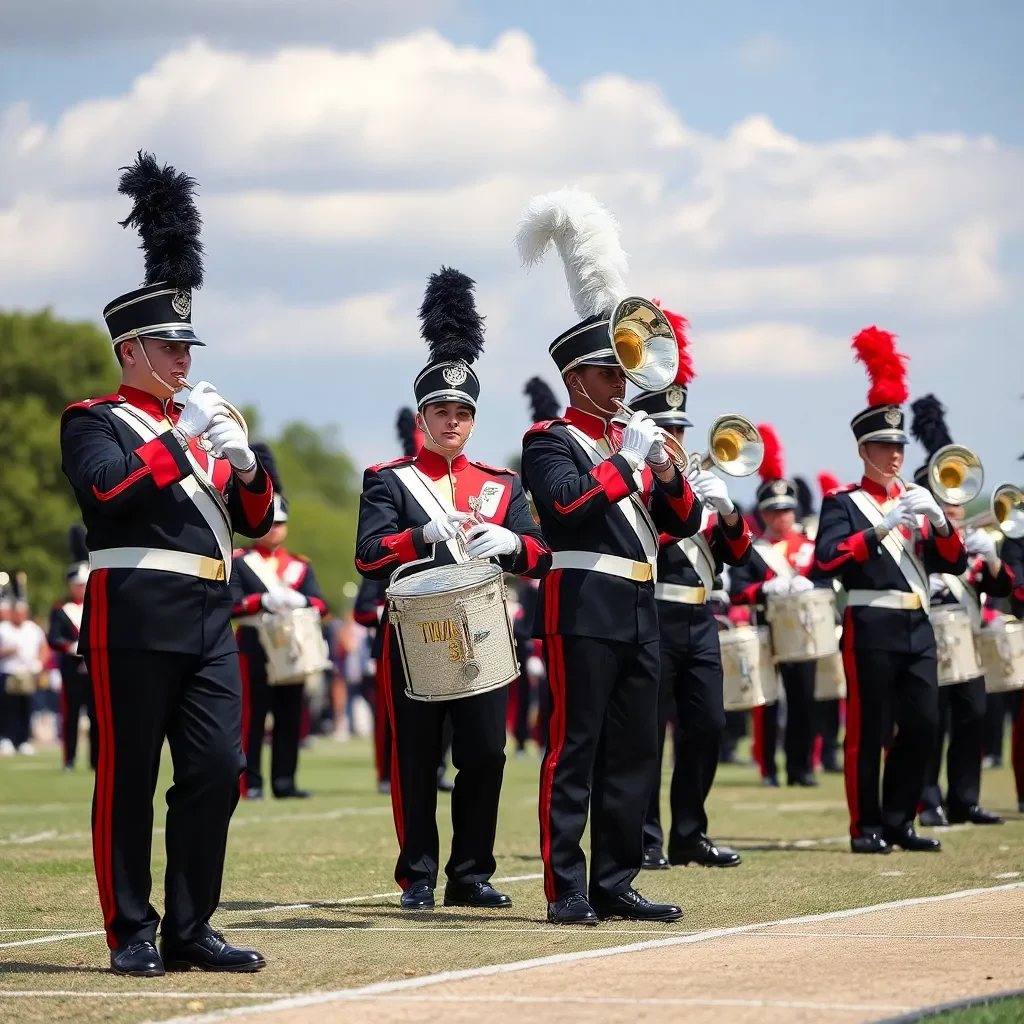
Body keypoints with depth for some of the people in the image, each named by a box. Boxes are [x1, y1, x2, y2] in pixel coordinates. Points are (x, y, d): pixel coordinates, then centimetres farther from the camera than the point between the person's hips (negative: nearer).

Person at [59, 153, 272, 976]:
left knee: (218, 770, 1)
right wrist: (181, 437, -13)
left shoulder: (202, 426, 21)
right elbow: (110, 491, -17)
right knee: (130, 777, -2)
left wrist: (245, 461, -2)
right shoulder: (95, 422, 2)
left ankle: (190, 930, 7)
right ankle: (132, 933, 3)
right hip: (136, 616, -6)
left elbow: (255, 522, 18)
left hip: (211, 618, 6)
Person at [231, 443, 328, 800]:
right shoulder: (239, 562, 2)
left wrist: (299, 600, -17)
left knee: (290, 715, 4)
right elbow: (231, 604, -9)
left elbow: (321, 605, 4)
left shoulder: (300, 565, 14)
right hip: (255, 646, -4)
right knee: (253, 714, -5)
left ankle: (284, 781, 9)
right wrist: (265, 600, -24)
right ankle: (250, 783, -4)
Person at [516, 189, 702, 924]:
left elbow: (686, 524, 17)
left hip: (640, 612, 8)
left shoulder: (633, 440, 19)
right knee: (576, 749, -7)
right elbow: (567, 505, -20)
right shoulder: (552, 442, -2)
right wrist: (628, 460, -15)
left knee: (634, 752, 8)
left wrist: (665, 468, -1)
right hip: (584, 608, -8)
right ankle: (566, 890, -6)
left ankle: (615, 884, 13)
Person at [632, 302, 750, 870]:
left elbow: (736, 554, 17)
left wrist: (727, 515, -3)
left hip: (699, 618, 7)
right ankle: (644, 840, -4)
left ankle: (689, 834, 15)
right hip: (652, 617, -7)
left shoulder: (695, 479, 19)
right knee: (648, 732, -6)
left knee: (707, 728, 7)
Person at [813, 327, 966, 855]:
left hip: (917, 626, 6)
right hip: (871, 626, -6)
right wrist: (879, 529, -21)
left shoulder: (916, 499, 18)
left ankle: (899, 821, 12)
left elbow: (954, 563, 13)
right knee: (868, 731, -4)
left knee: (922, 725, 3)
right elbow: (826, 559, -15)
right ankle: (866, 827, 1)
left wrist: (939, 521, -6)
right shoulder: (843, 503, 1)